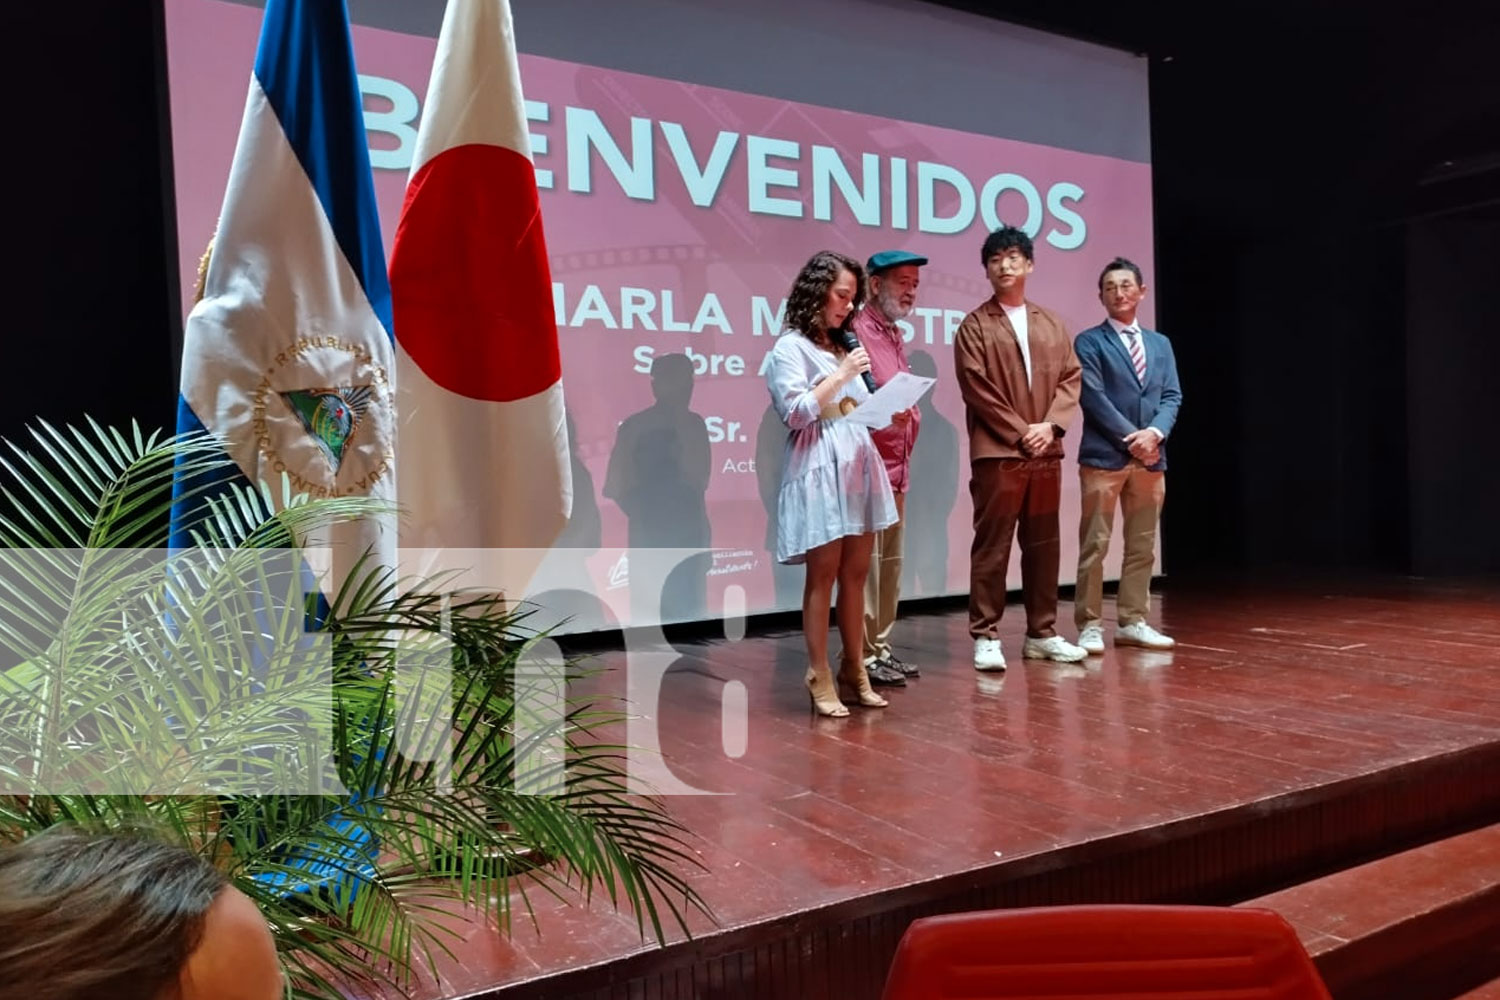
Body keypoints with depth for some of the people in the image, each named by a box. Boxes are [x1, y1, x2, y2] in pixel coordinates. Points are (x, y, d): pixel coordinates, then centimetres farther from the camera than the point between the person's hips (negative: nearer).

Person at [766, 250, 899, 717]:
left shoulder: (842, 346, 21)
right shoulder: (790, 348, -2)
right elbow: (796, 411, -14)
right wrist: (843, 374, -13)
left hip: (859, 468, 7)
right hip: (820, 473, -7)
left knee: (856, 574, 8)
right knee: (823, 576, -5)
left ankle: (854, 669, 17)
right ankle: (820, 678, 2)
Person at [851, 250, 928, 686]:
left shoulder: (895, 337, 18)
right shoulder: (856, 331, -10)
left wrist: (909, 415, 11)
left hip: (896, 467, 10)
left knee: (890, 562, 14)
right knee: (865, 564, -6)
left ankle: (881, 648, 23)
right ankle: (862, 656, 1)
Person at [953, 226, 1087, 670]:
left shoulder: (1051, 323, 16)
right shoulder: (975, 325, 2)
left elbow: (1071, 378, 10)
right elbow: (976, 387, -7)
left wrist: (1051, 425, -7)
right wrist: (1019, 432, -11)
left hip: (1046, 451, 5)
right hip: (996, 451, -5)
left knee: (1044, 546, 9)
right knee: (991, 546, -3)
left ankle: (1042, 634, 18)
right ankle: (985, 637, 2)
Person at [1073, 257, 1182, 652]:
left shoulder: (1160, 344, 17)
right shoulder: (1089, 342, 1)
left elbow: (1172, 396, 9)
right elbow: (1092, 396, -9)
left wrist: (1155, 432, -10)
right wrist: (1130, 438, -14)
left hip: (1152, 457, 5)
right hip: (1103, 456, -5)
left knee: (1143, 546, 9)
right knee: (1094, 545, -4)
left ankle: (1132, 622, 17)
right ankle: (1090, 625, 3)